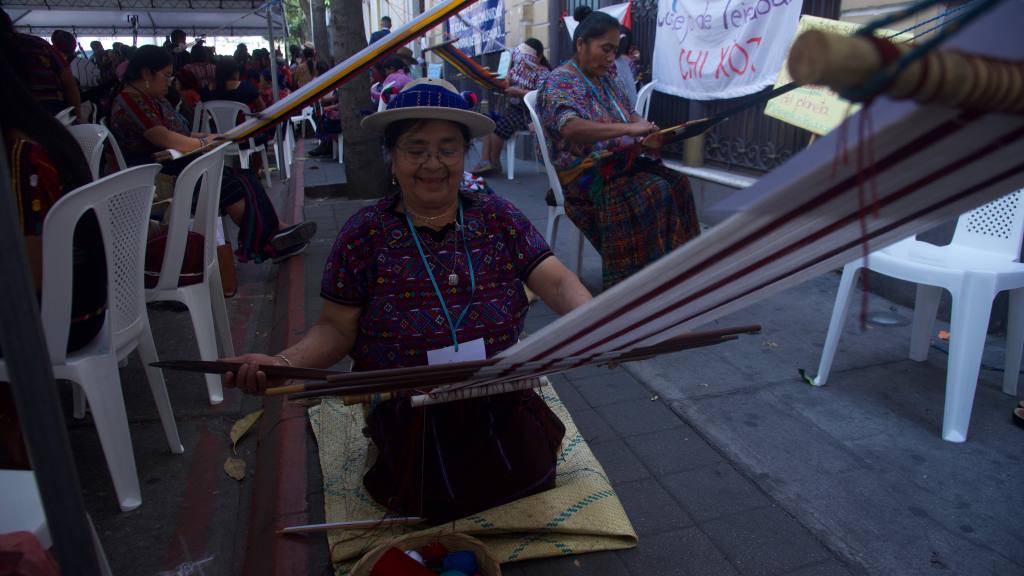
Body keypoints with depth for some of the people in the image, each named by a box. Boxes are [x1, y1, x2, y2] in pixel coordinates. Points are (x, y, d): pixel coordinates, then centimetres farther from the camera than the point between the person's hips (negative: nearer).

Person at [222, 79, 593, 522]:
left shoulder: (498, 217, -1)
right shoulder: (363, 235, -4)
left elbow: (556, 281, -10)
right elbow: (337, 329, -4)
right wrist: (283, 362, -23)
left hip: (501, 405, 2)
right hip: (406, 416, -1)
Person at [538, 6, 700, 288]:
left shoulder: (604, 80, 16)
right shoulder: (559, 82, -11)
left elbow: (630, 117, 19)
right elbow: (570, 128, -30)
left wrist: (654, 135, -5)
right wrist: (628, 130, -38)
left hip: (619, 164, 8)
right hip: (585, 176, -8)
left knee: (677, 182, -14)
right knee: (655, 192, -28)